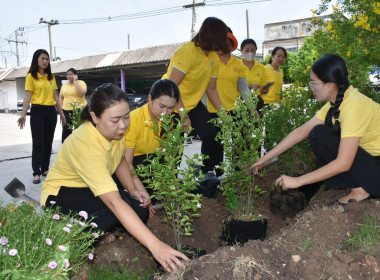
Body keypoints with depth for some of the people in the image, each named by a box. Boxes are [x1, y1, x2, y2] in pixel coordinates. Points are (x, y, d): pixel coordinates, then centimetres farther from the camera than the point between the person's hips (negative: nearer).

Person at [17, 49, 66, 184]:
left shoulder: (51, 77, 11)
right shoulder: (31, 76, -3)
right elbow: (28, 97, -8)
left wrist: (61, 113, 13)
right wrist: (23, 114, -17)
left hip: (51, 112, 5)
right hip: (37, 112, -5)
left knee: (48, 142, 9)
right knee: (38, 143, -5)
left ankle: (45, 168, 20)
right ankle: (36, 172, 1)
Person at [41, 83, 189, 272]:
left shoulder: (114, 130, -12)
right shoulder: (86, 146, -36)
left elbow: (120, 159, 9)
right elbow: (114, 202, -44)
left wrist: (133, 189, -10)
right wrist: (155, 246, -49)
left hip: (91, 189, 7)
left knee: (139, 209, -15)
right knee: (114, 212, -33)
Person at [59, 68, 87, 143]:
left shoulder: (81, 83, -1)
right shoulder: (64, 85, 13)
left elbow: (81, 93, -19)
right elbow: (61, 97, 20)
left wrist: (75, 82, -13)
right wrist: (61, 107, 8)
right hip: (66, 111, 4)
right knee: (66, 131, 5)